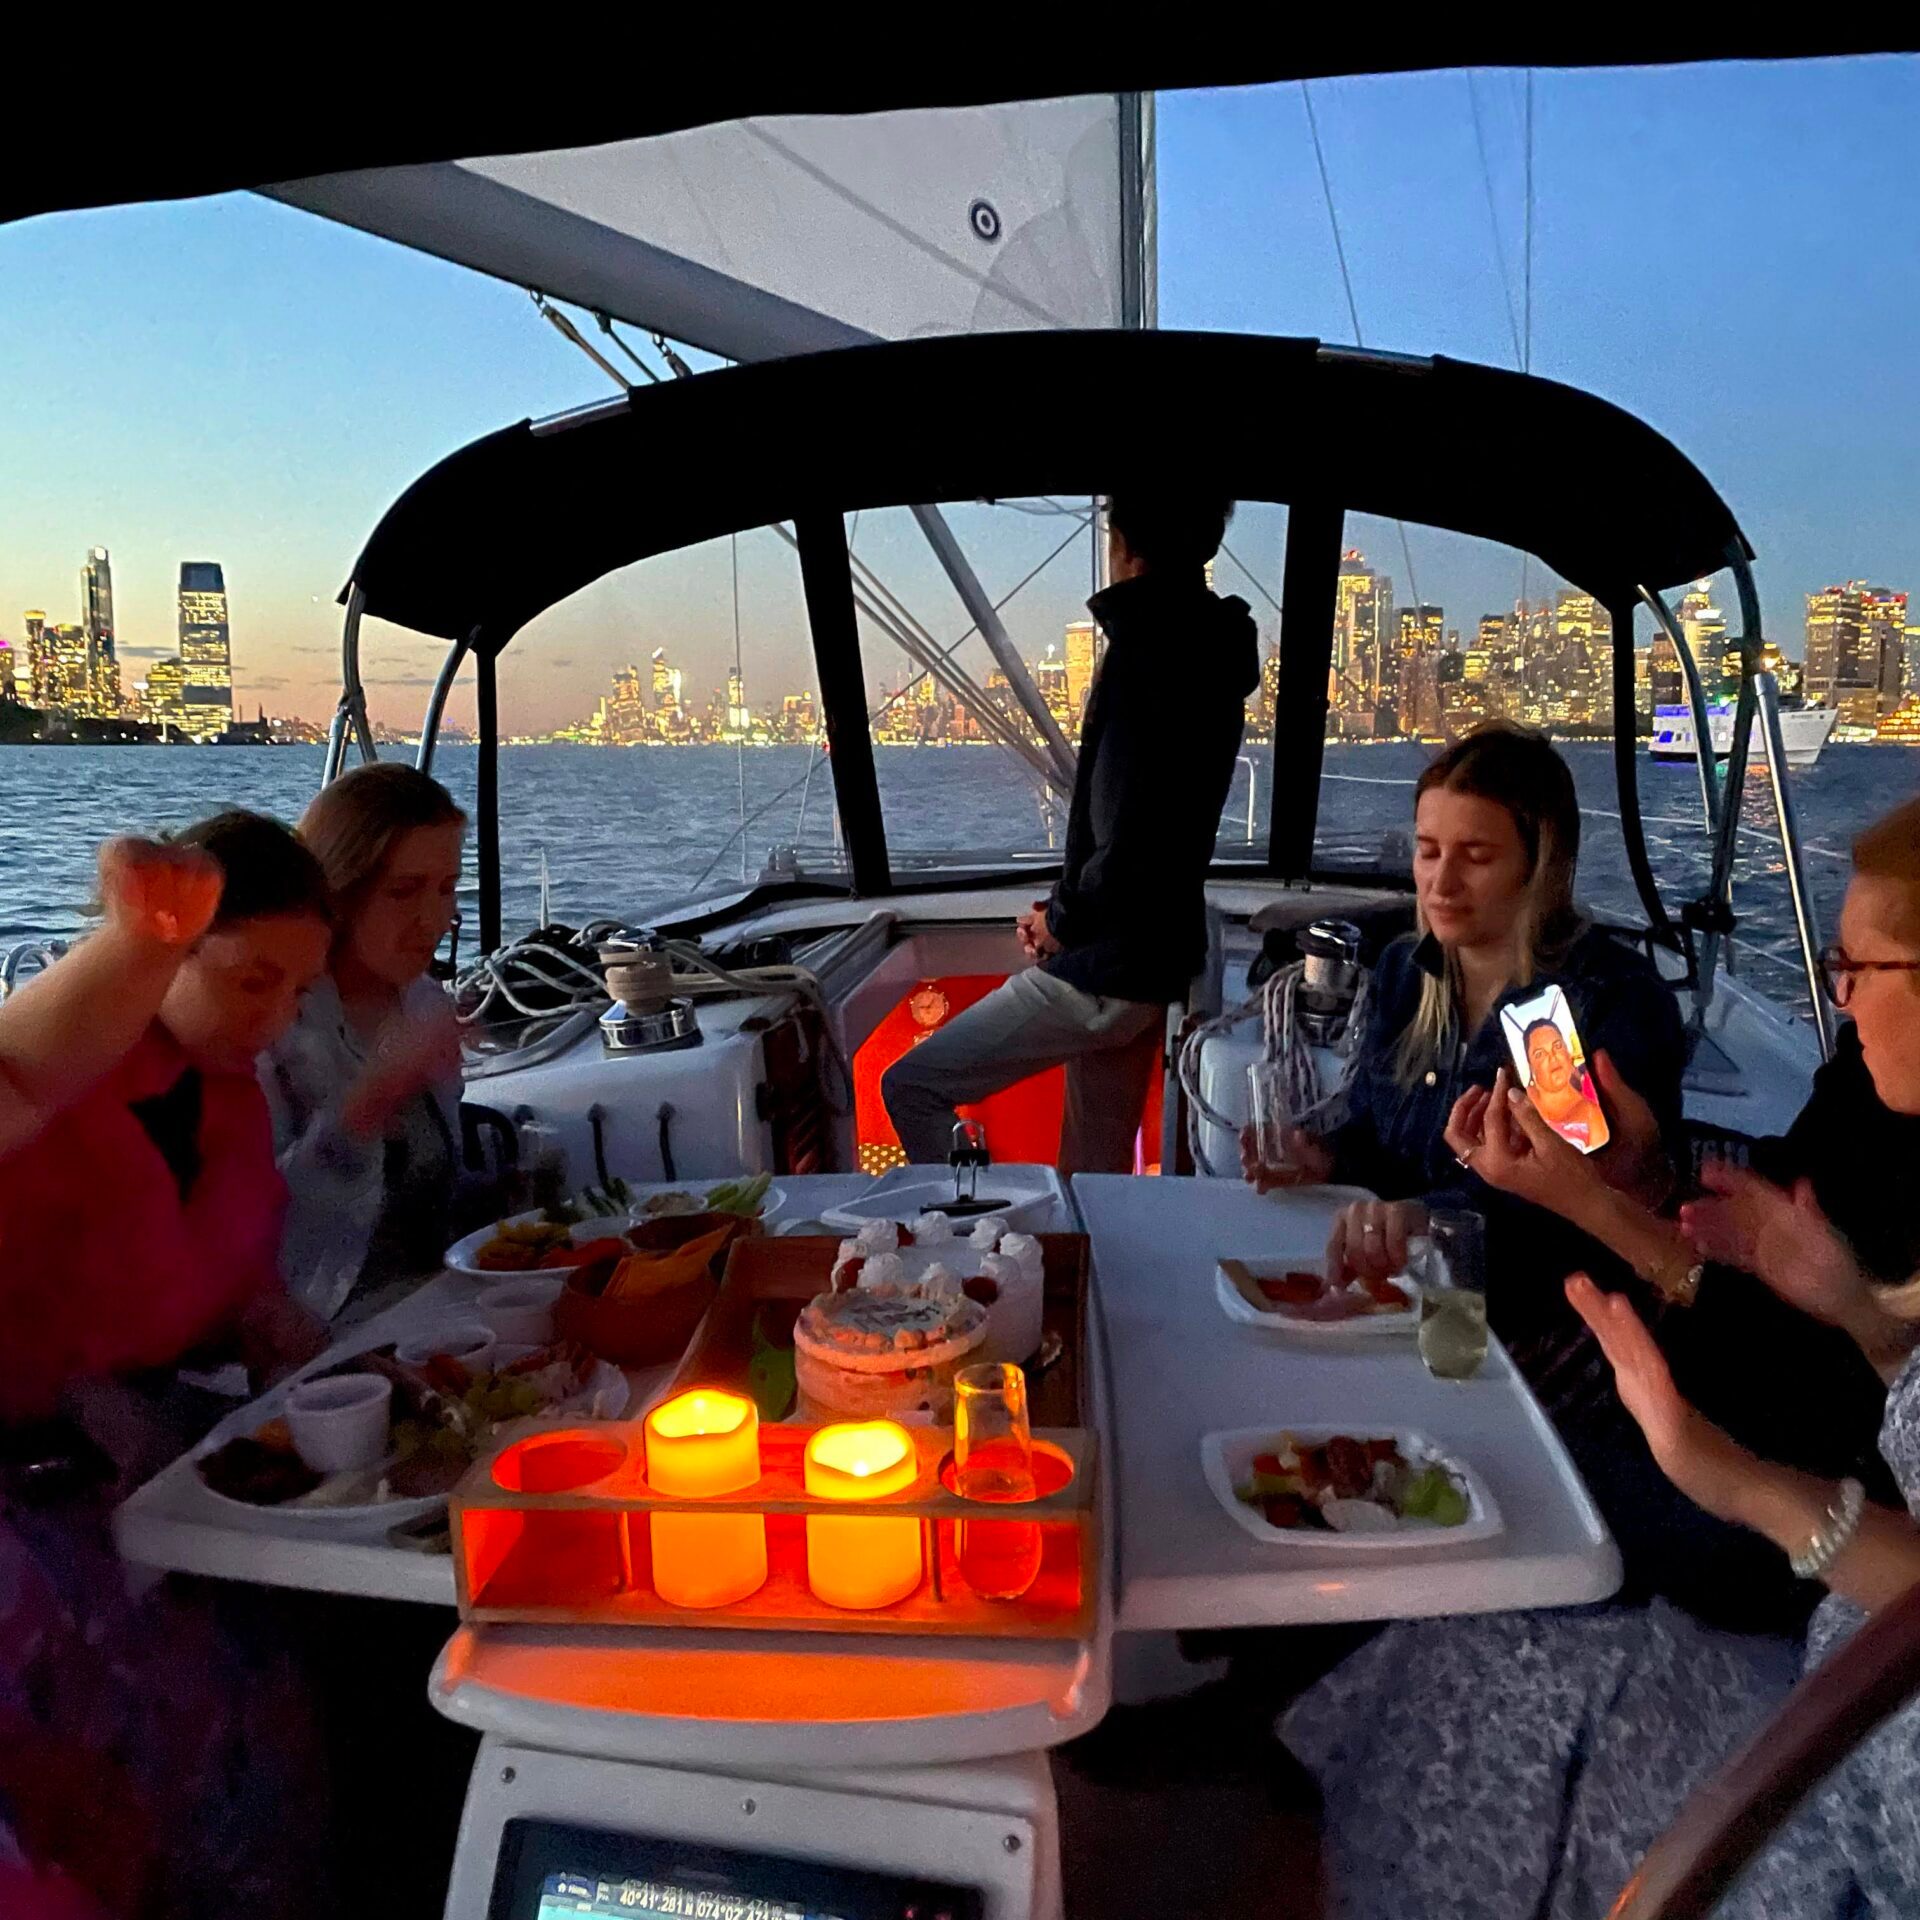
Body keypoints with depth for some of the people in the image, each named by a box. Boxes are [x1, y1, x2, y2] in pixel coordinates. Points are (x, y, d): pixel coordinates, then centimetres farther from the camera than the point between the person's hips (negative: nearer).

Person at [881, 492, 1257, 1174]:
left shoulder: (1145, 656, -20)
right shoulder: (1206, 657, 11)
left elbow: (1126, 853, -27)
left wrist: (1061, 924, -8)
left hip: (1102, 974, -10)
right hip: (1154, 965, 10)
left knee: (910, 1086, 0)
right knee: (1099, 1170, 18)